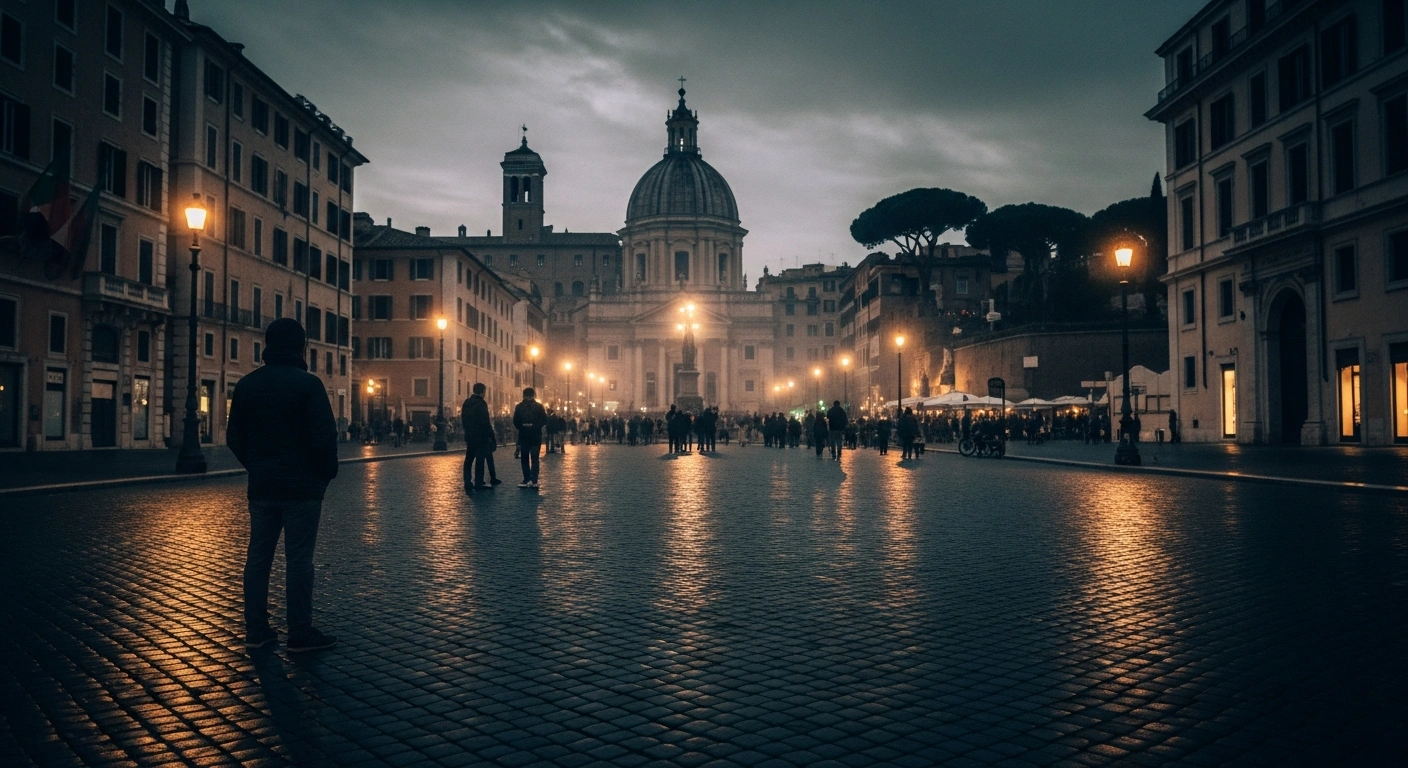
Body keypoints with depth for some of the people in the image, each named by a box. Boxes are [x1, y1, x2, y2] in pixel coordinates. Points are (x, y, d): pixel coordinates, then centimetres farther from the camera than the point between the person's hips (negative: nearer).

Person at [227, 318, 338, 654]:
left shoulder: (246, 384, 7)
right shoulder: (307, 383, -11)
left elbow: (234, 437, 11)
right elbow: (325, 435, -15)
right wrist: (327, 472, -1)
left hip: (261, 487, 6)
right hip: (302, 487, -6)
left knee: (258, 557, 11)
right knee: (299, 560, -2)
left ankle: (256, 631, 16)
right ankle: (301, 634, 2)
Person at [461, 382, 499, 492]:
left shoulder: (466, 403, 10)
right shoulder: (481, 404, -15)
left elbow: (463, 420, 15)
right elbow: (485, 422, -18)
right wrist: (490, 435, -11)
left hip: (469, 436, 7)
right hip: (481, 436, -7)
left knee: (469, 459, 8)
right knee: (480, 459, -2)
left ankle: (467, 483, 7)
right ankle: (478, 482, 0)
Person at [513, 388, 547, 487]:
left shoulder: (519, 407, -3)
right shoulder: (539, 406, -3)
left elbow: (515, 422, -5)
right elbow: (545, 420, -3)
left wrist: (522, 428, 13)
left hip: (523, 436, 0)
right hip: (536, 436, 0)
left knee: (524, 459, 10)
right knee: (534, 459, 3)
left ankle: (527, 480, 4)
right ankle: (534, 481, -5)